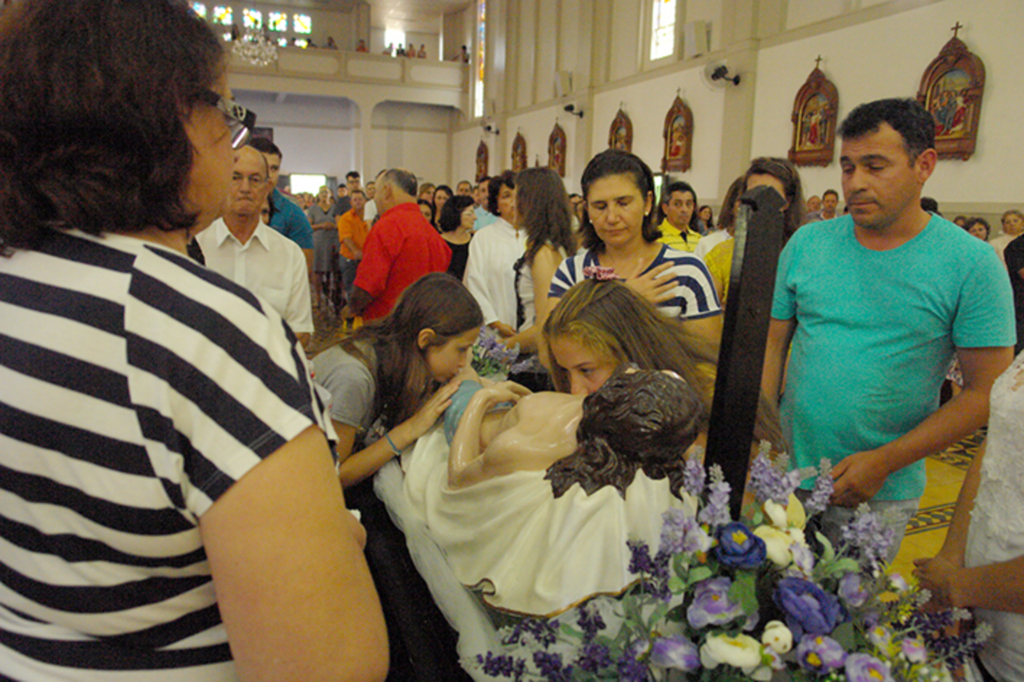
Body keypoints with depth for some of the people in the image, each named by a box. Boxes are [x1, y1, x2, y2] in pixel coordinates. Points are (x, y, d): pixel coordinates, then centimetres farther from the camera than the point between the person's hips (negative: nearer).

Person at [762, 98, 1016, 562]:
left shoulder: (972, 264, -8)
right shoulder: (806, 244, 0)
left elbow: (986, 392, -8)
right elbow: (772, 344, 2)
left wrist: (884, 462, -15)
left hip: (882, 496, -2)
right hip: (784, 471, 3)